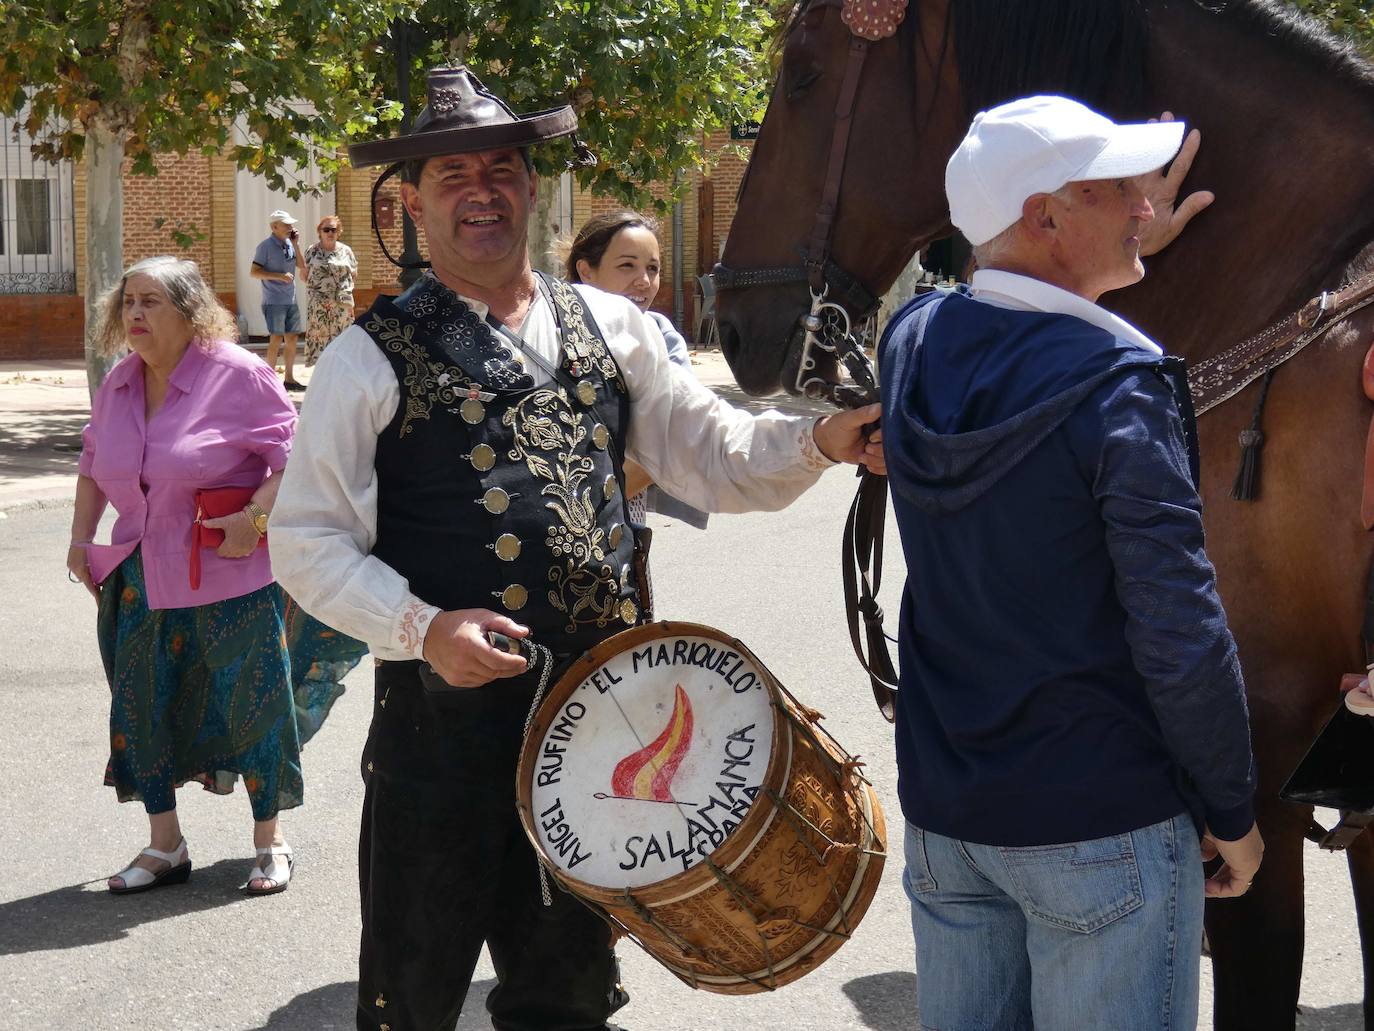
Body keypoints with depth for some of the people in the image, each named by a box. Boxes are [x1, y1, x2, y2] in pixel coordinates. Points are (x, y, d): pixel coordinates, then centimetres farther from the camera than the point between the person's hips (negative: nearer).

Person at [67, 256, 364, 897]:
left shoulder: (237, 374, -12)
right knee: (144, 706, 7)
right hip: (143, 579, 6)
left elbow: (290, 457, -12)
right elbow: (94, 464, 21)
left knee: (254, 704, 2)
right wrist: (80, 538, 14)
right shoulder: (118, 386, 8)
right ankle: (165, 846, 21)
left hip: (233, 578, -6)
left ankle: (269, 843, 19)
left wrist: (255, 518, -22)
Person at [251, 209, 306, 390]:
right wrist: (279, 276, -19)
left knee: (292, 339, 9)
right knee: (276, 339, -7)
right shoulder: (266, 246, -8)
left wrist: (295, 244, -1)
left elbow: (302, 266, 6)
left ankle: (289, 378, 18)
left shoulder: (289, 244, 9)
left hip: (291, 301, 6)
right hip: (274, 301, -6)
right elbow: (254, 272, -11)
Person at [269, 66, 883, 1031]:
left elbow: (713, 454, 8)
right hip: (446, 717, -3)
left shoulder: (610, 326, 9)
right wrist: (421, 627, -19)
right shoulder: (373, 356, -3)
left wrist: (820, 441, -11)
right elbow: (308, 540, -4)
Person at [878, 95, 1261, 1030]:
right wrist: (1233, 812, -7)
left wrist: (1118, 257, 18)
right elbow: (1181, 633, -19)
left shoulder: (912, 343, -1)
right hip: (1101, 826, -6)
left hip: (943, 812, 7)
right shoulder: (1122, 379, -20)